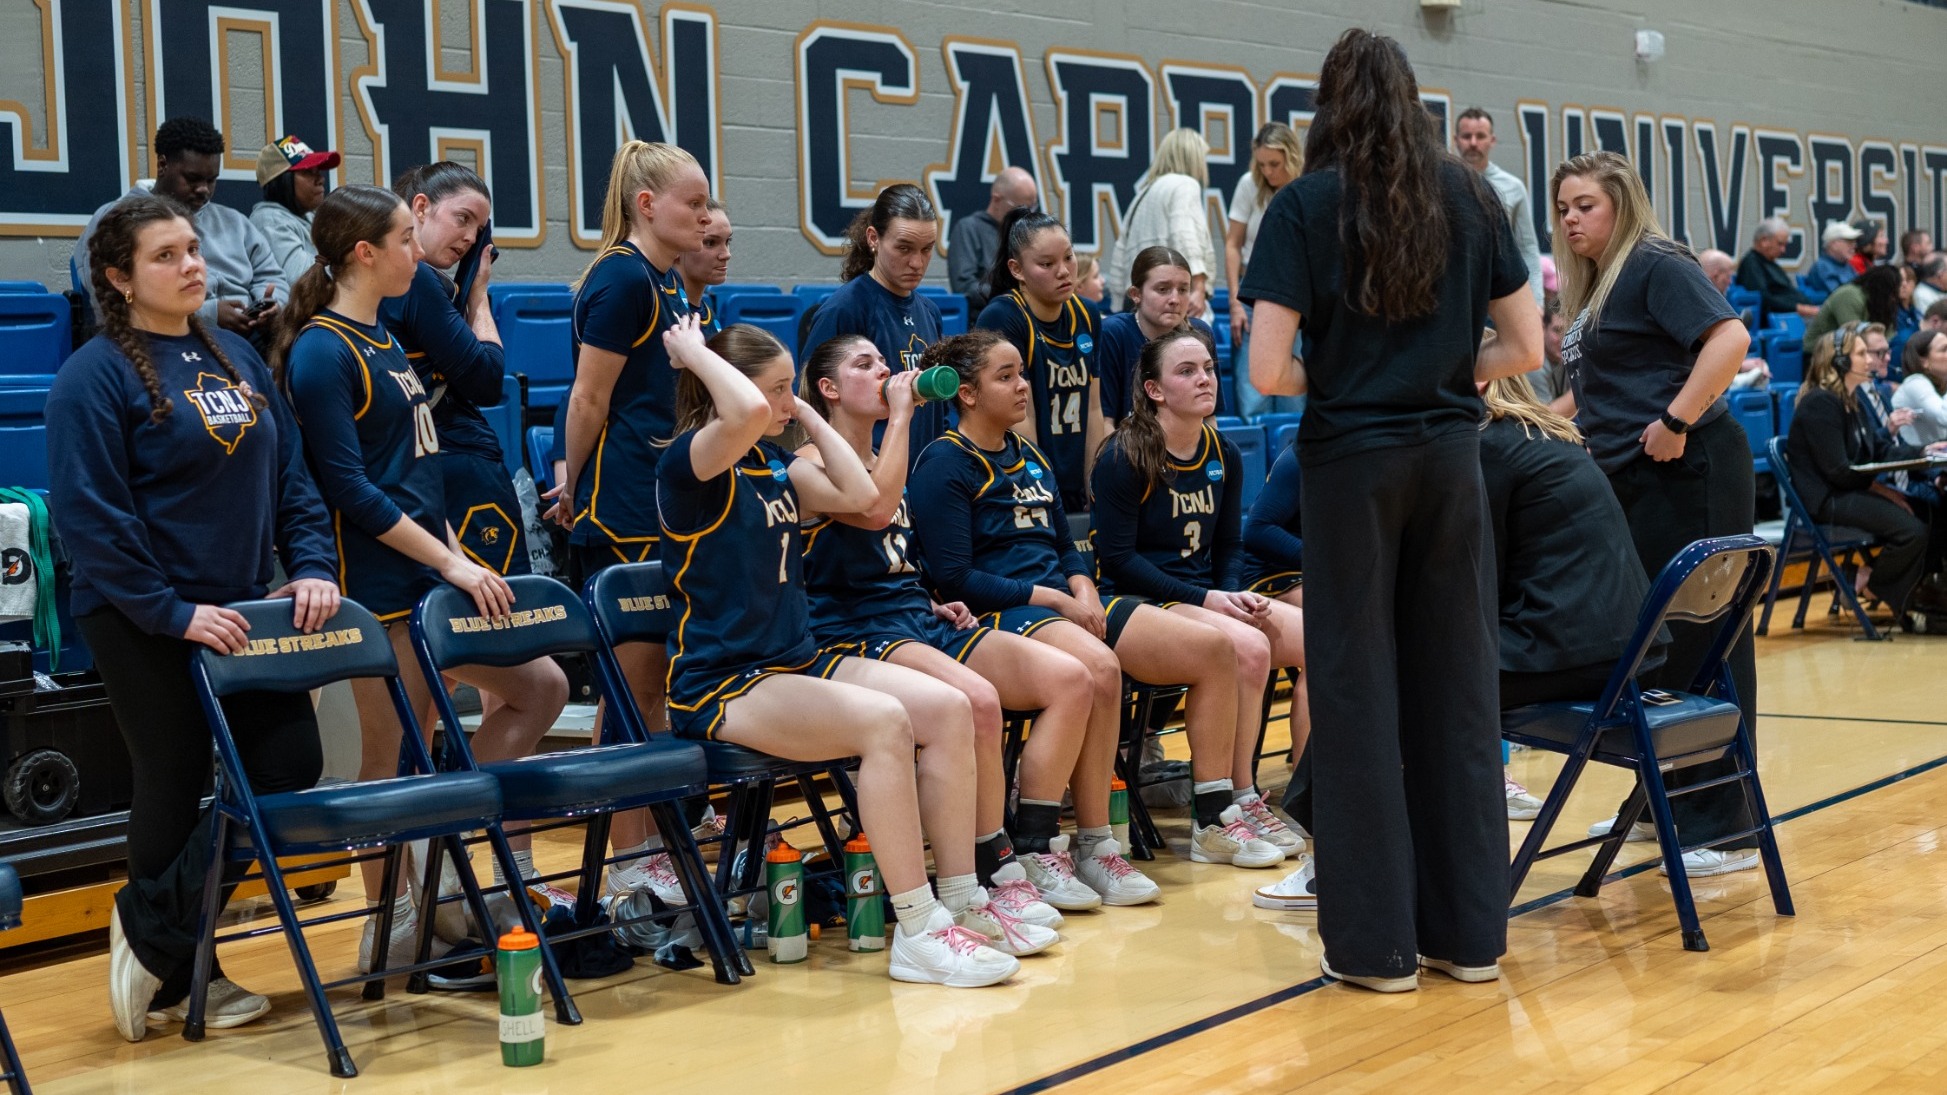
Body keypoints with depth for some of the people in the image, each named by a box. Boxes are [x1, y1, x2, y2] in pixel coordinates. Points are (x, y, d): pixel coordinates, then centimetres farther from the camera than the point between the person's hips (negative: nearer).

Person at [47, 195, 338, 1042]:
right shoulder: (95, 375, -10)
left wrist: (310, 567, -2)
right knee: (175, 786, 2)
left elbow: (289, 475, 12)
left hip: (240, 607, 7)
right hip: (143, 622, -7)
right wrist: (173, 613, -21)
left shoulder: (237, 359, 11)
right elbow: (91, 516, -16)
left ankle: (156, 935, 20)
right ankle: (175, 974, 21)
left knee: (292, 763, 3)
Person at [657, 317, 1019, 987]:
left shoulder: (774, 467, 15)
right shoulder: (691, 461, -11)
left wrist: (807, 415, 14)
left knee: (949, 709, -9)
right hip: (720, 685, -9)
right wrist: (693, 352, -15)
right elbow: (748, 413, -32)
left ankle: (962, 902, -3)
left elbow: (861, 493, 12)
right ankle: (916, 933, -25)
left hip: (797, 664, 9)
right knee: (883, 720, -30)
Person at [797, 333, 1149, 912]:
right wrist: (901, 414, -13)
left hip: (919, 620, 8)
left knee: (1069, 676, -11)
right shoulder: (813, 461, -2)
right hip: (856, 630, -8)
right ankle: (994, 873, -23)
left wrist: (933, 604, 12)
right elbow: (874, 512, -22)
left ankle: (1032, 851, -9)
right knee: (977, 700, -35)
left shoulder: (884, 460, 24)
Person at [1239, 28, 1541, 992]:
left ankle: (1375, 939, 9)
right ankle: (1468, 930, 16)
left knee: (1358, 688, 3)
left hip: (1351, 459, -3)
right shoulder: (1470, 198, 6)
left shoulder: (1306, 204, -4)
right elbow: (1524, 348, 7)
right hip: (1449, 455, 3)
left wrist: (1329, 378, 8)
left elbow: (1267, 369, -11)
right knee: (1457, 685, 9)